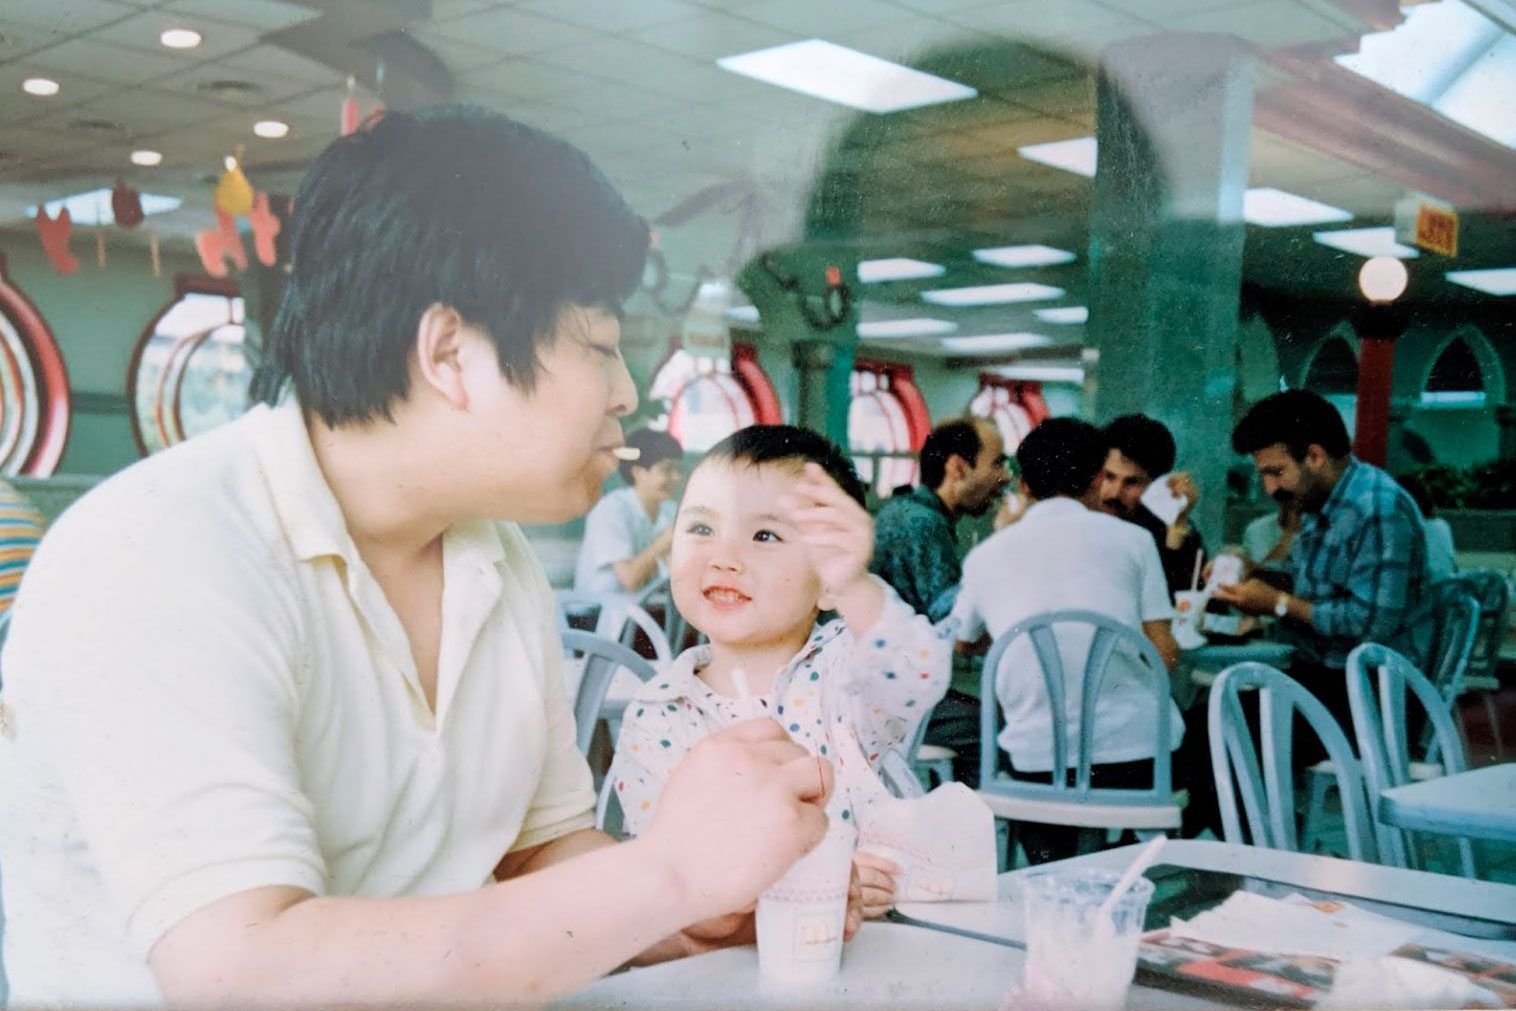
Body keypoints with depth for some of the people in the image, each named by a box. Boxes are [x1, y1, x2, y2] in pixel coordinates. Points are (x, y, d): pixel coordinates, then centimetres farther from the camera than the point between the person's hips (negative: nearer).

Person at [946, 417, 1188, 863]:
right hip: (1136, 750, -1)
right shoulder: (1130, 538, 2)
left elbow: (961, 643, 25)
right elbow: (1165, 654, 0)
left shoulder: (987, 554, 7)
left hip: (1036, 760, 1)